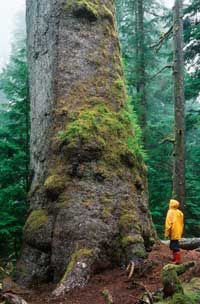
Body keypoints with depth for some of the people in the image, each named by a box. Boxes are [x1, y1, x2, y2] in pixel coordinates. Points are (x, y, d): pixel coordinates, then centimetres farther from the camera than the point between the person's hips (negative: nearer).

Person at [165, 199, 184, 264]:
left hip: (173, 232, -8)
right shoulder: (180, 212, 11)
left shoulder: (171, 212, -13)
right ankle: (175, 258, 27)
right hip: (178, 232, 8)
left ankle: (177, 259, -9)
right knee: (174, 245, 20)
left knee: (175, 246, -6)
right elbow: (181, 223, 17)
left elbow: (168, 223, -18)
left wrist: (167, 232, -13)